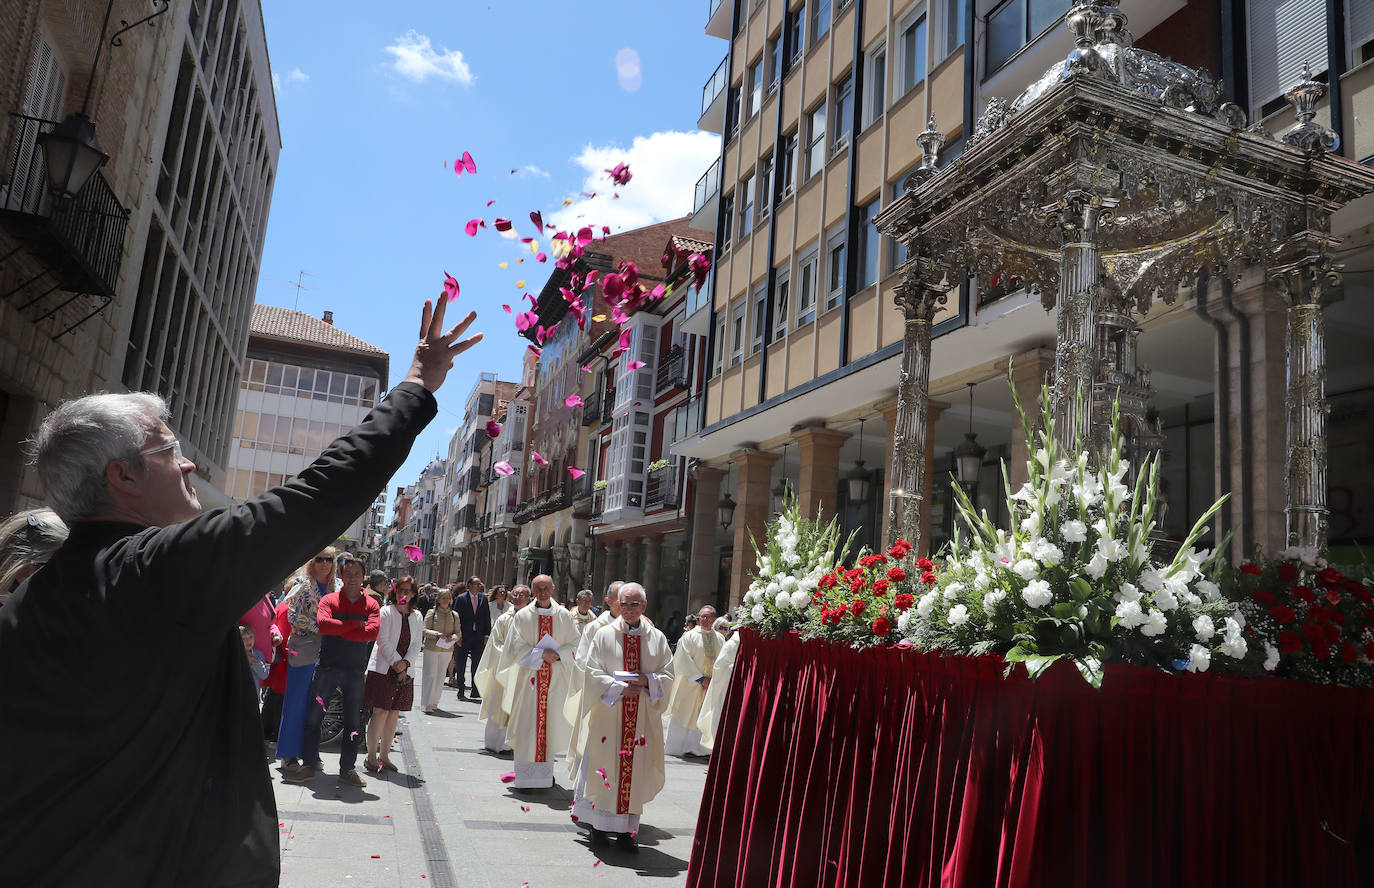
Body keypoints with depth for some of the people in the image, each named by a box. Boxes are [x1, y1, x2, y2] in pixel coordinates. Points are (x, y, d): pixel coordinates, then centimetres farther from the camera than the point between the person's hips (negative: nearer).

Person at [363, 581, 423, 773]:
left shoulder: (417, 617, 11)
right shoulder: (386, 612, -4)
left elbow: (417, 644, 5)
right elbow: (383, 642, -10)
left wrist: (406, 663, -12)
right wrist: (396, 664, -14)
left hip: (405, 672, 5)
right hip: (383, 669, -5)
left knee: (394, 714, 7)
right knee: (380, 712, -6)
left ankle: (385, 755, 15)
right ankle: (371, 756, 2)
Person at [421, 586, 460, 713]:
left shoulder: (454, 615, 7)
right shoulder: (431, 613, -2)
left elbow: (458, 633, 7)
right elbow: (424, 630, -5)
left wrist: (452, 638, -14)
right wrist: (437, 634, -21)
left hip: (447, 650, 3)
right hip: (431, 649, -3)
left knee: (440, 677, 9)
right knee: (430, 676, -4)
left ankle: (434, 702, 21)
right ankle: (427, 704, 2)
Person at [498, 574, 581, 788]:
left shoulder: (564, 616, 5)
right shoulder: (522, 616, 1)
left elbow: (574, 644, 5)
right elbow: (516, 647, -4)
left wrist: (557, 654, -12)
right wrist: (541, 654, -15)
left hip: (556, 679, 1)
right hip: (529, 677, -1)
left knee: (551, 722, 4)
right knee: (527, 725, -2)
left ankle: (546, 770, 15)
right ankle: (526, 774, 4)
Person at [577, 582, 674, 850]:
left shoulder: (657, 638, 6)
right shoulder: (604, 635, 1)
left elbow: (668, 675, 7)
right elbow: (593, 672, -2)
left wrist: (647, 681, -11)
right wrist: (619, 688, -13)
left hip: (644, 714, 2)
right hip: (609, 712, -1)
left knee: (636, 769, 2)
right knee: (607, 767, 0)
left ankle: (626, 829, 10)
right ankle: (599, 824, 13)